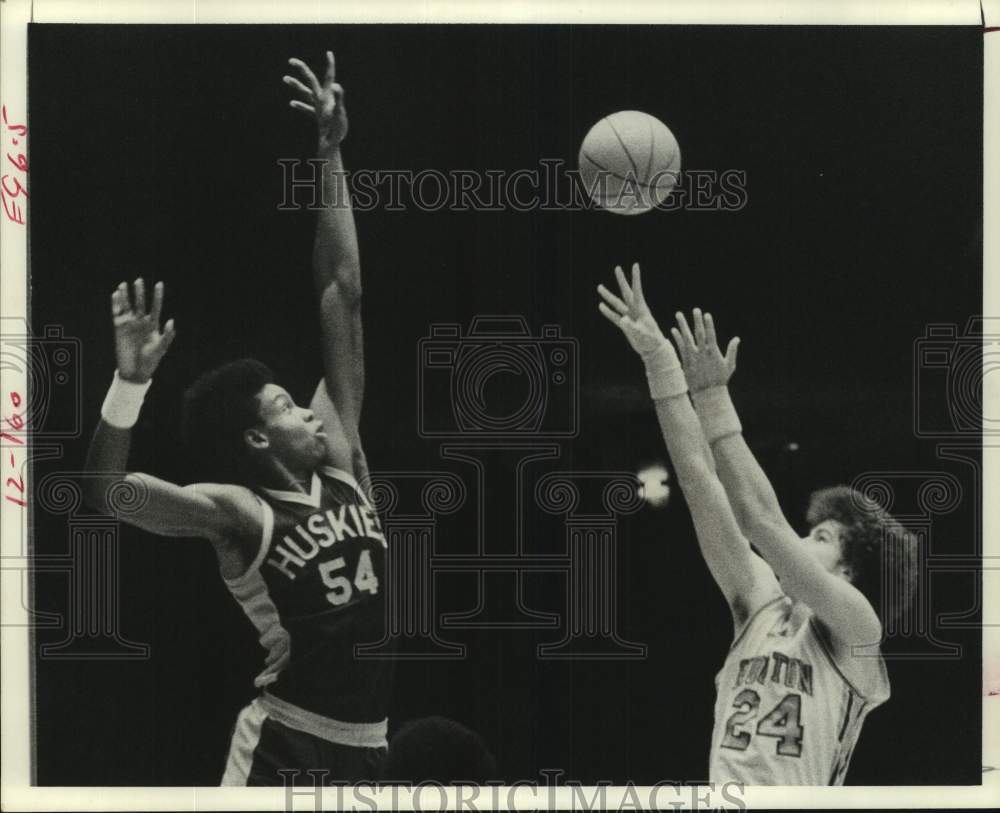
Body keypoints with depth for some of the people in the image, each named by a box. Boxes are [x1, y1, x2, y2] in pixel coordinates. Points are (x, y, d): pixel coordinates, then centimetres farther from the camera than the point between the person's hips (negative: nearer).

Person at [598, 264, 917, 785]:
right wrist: (661, 365, 6)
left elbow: (760, 518, -10)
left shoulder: (855, 629, 0)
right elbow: (703, 485, 10)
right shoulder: (762, 604, 16)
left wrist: (713, 402, -8)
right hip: (721, 791, 6)